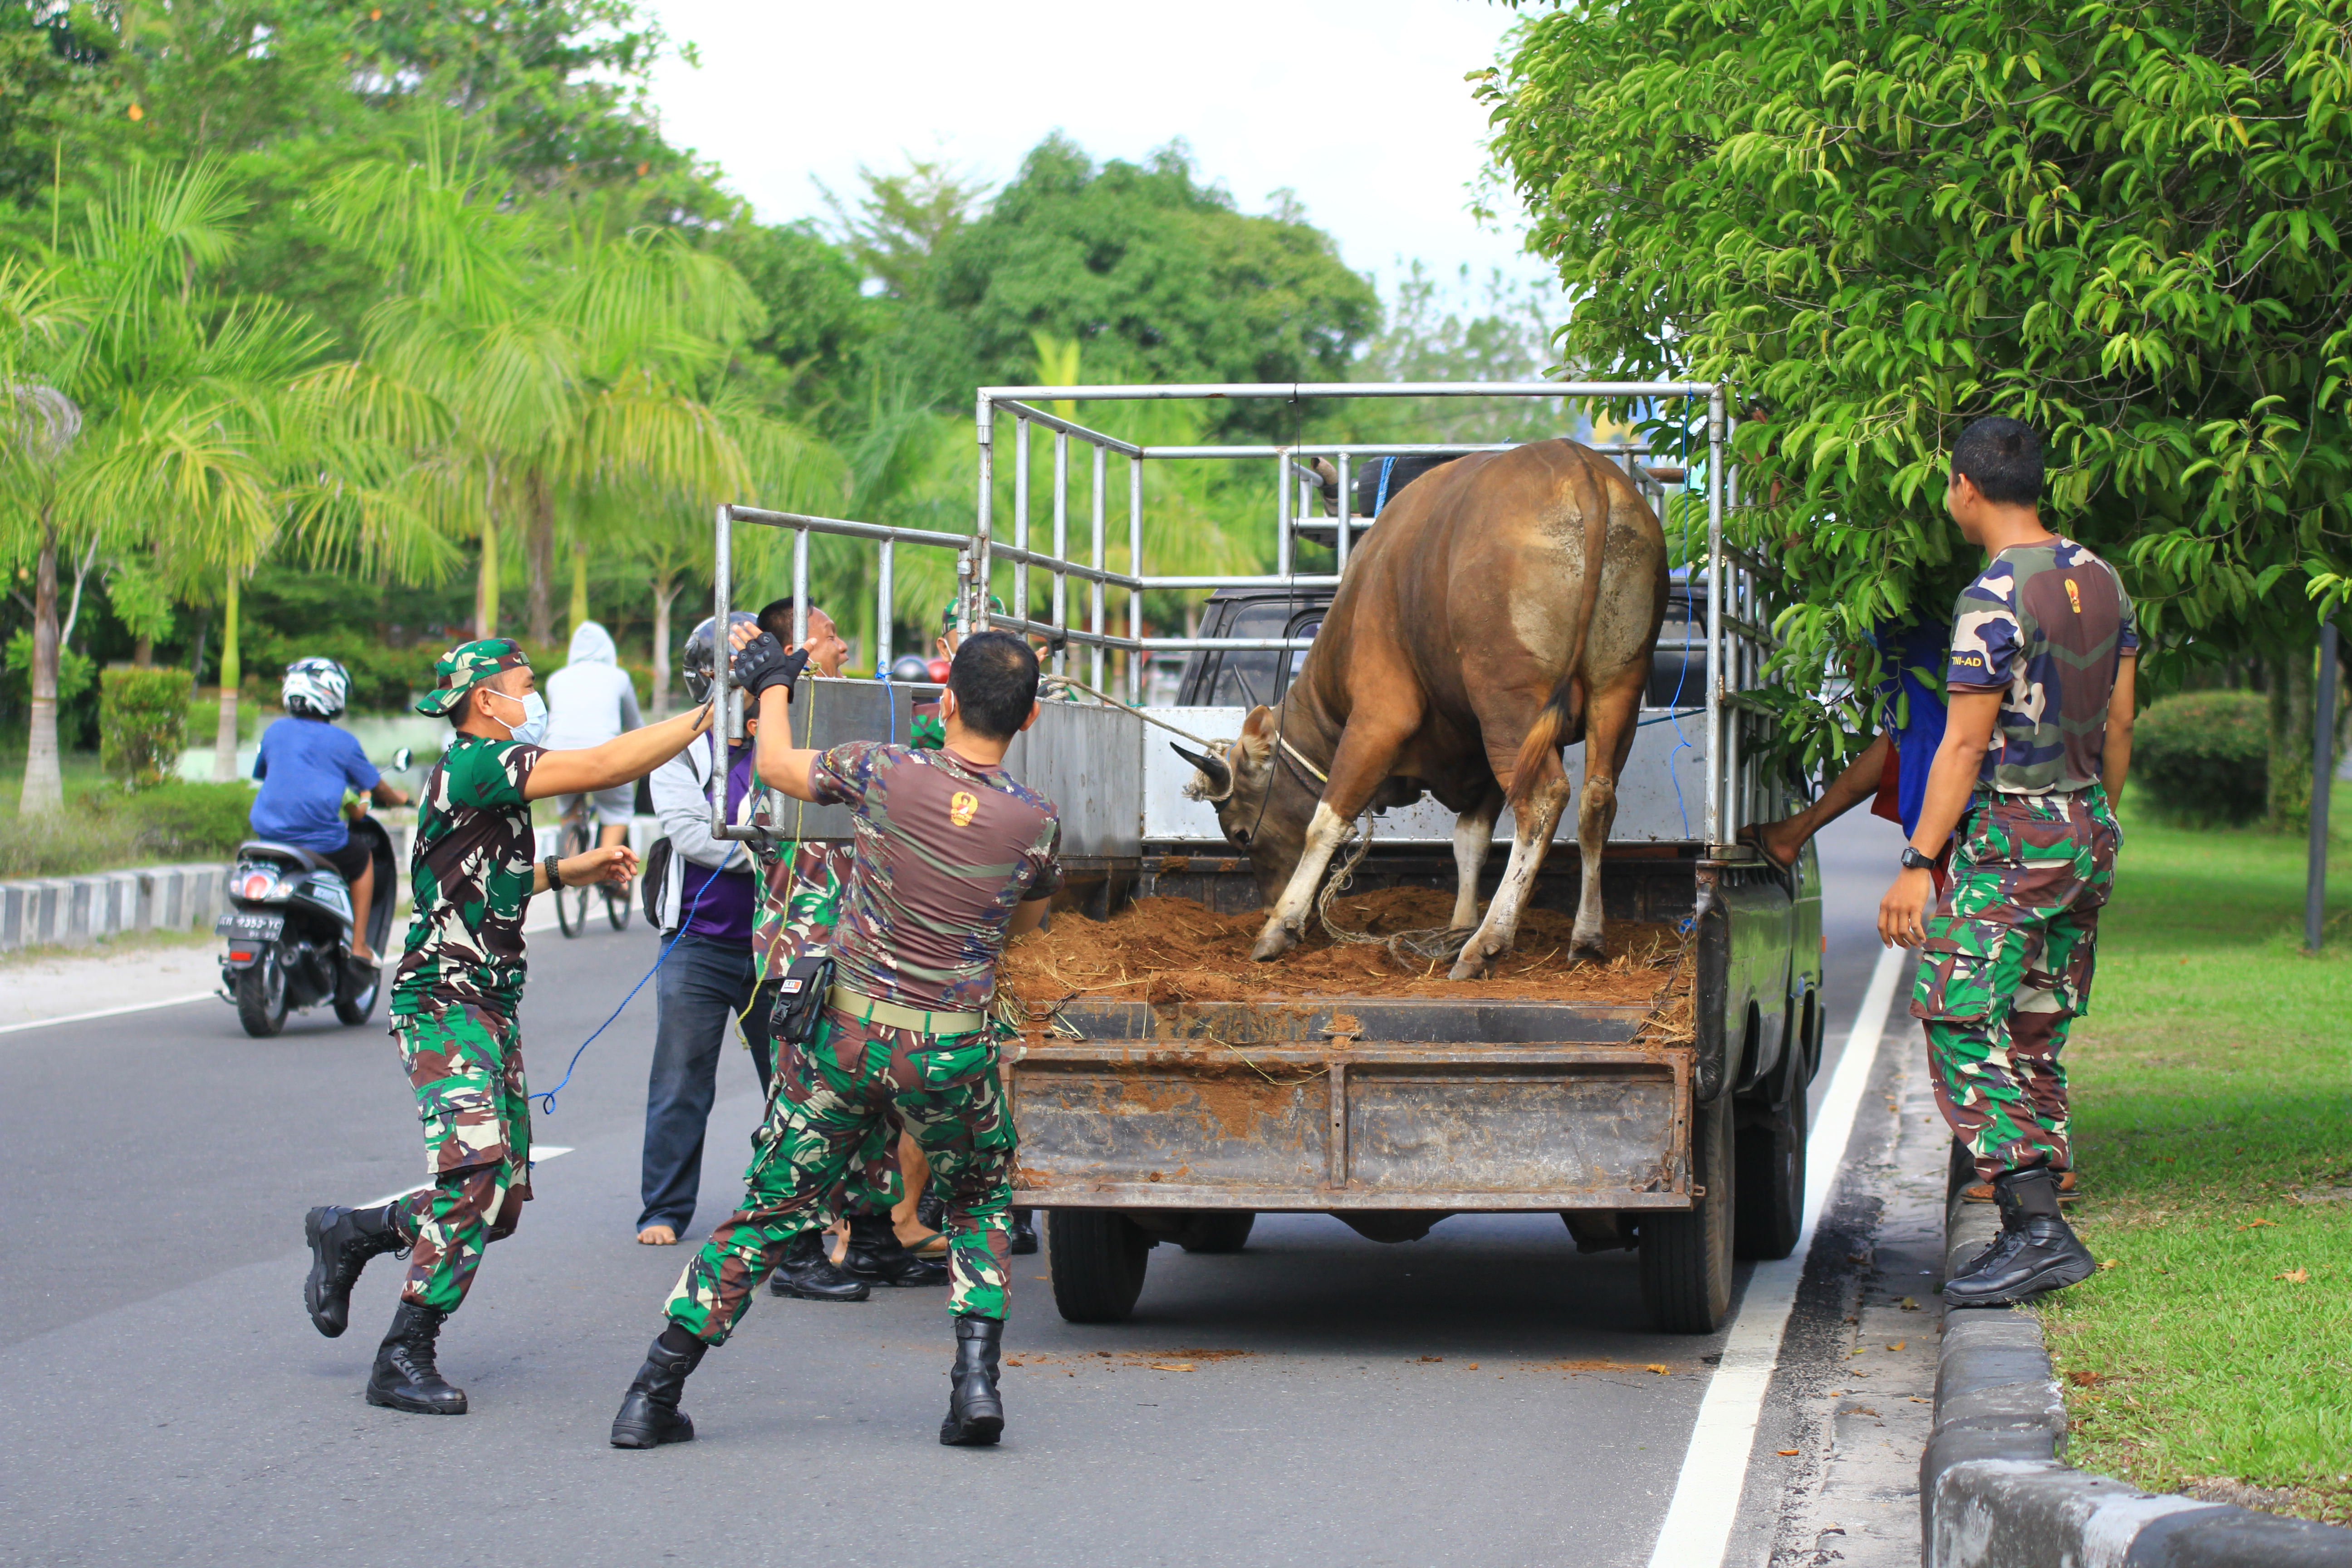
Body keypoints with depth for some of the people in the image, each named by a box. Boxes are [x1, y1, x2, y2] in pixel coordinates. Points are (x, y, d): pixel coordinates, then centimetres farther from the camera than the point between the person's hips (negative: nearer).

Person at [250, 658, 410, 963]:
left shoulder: (275, 732, 8)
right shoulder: (342, 742, -2)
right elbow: (374, 786, 10)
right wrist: (398, 797, 32)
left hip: (270, 834, 4)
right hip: (322, 840, -4)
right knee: (363, 857, 24)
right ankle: (359, 944, 19)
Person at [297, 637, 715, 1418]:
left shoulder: (483, 775, 18)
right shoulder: (474, 764, -13)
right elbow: (606, 766, -22)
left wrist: (569, 870, 26)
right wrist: (707, 717, -17)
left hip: (493, 1008, 10)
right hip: (446, 1003, -10)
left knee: (500, 1205, 7)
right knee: (474, 1173, -21)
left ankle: (349, 1234, 26)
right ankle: (405, 1359, -16)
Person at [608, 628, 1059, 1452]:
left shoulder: (885, 771, -10)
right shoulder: (1038, 820, -7)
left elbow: (777, 765, 9)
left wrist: (771, 682, 26)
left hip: (846, 1030, 0)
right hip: (952, 1053, 0)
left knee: (770, 1208, 11)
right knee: (980, 1202, 25)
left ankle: (654, 1392, 10)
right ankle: (976, 1378, 6)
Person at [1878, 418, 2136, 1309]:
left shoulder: (1994, 600, -16)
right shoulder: (2101, 582, 9)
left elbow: (1964, 745, -17)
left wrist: (1917, 864, -14)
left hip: (2009, 837, -8)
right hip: (2087, 832, 9)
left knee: (1965, 1034, -7)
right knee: (2036, 1041, 12)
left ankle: (2035, 1226, -16)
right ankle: (2037, 1233, 12)